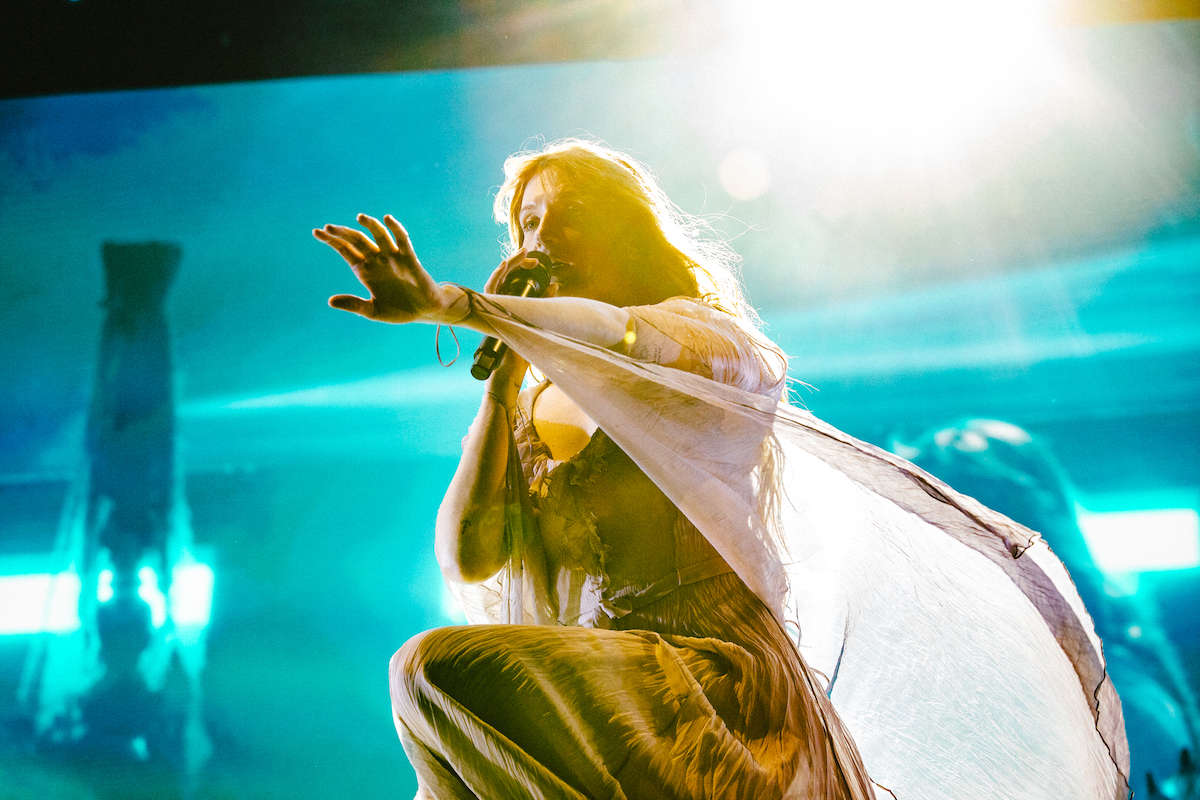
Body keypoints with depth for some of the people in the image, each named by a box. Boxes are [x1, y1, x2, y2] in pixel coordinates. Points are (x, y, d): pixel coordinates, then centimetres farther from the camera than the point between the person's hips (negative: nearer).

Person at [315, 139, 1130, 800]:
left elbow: (637, 345, -19)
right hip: (587, 698, 6)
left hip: (716, 681, -6)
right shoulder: (536, 413, 22)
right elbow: (468, 560, 5)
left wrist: (456, 304, -20)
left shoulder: (713, 335, 8)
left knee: (441, 667, -26)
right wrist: (503, 378, 4)